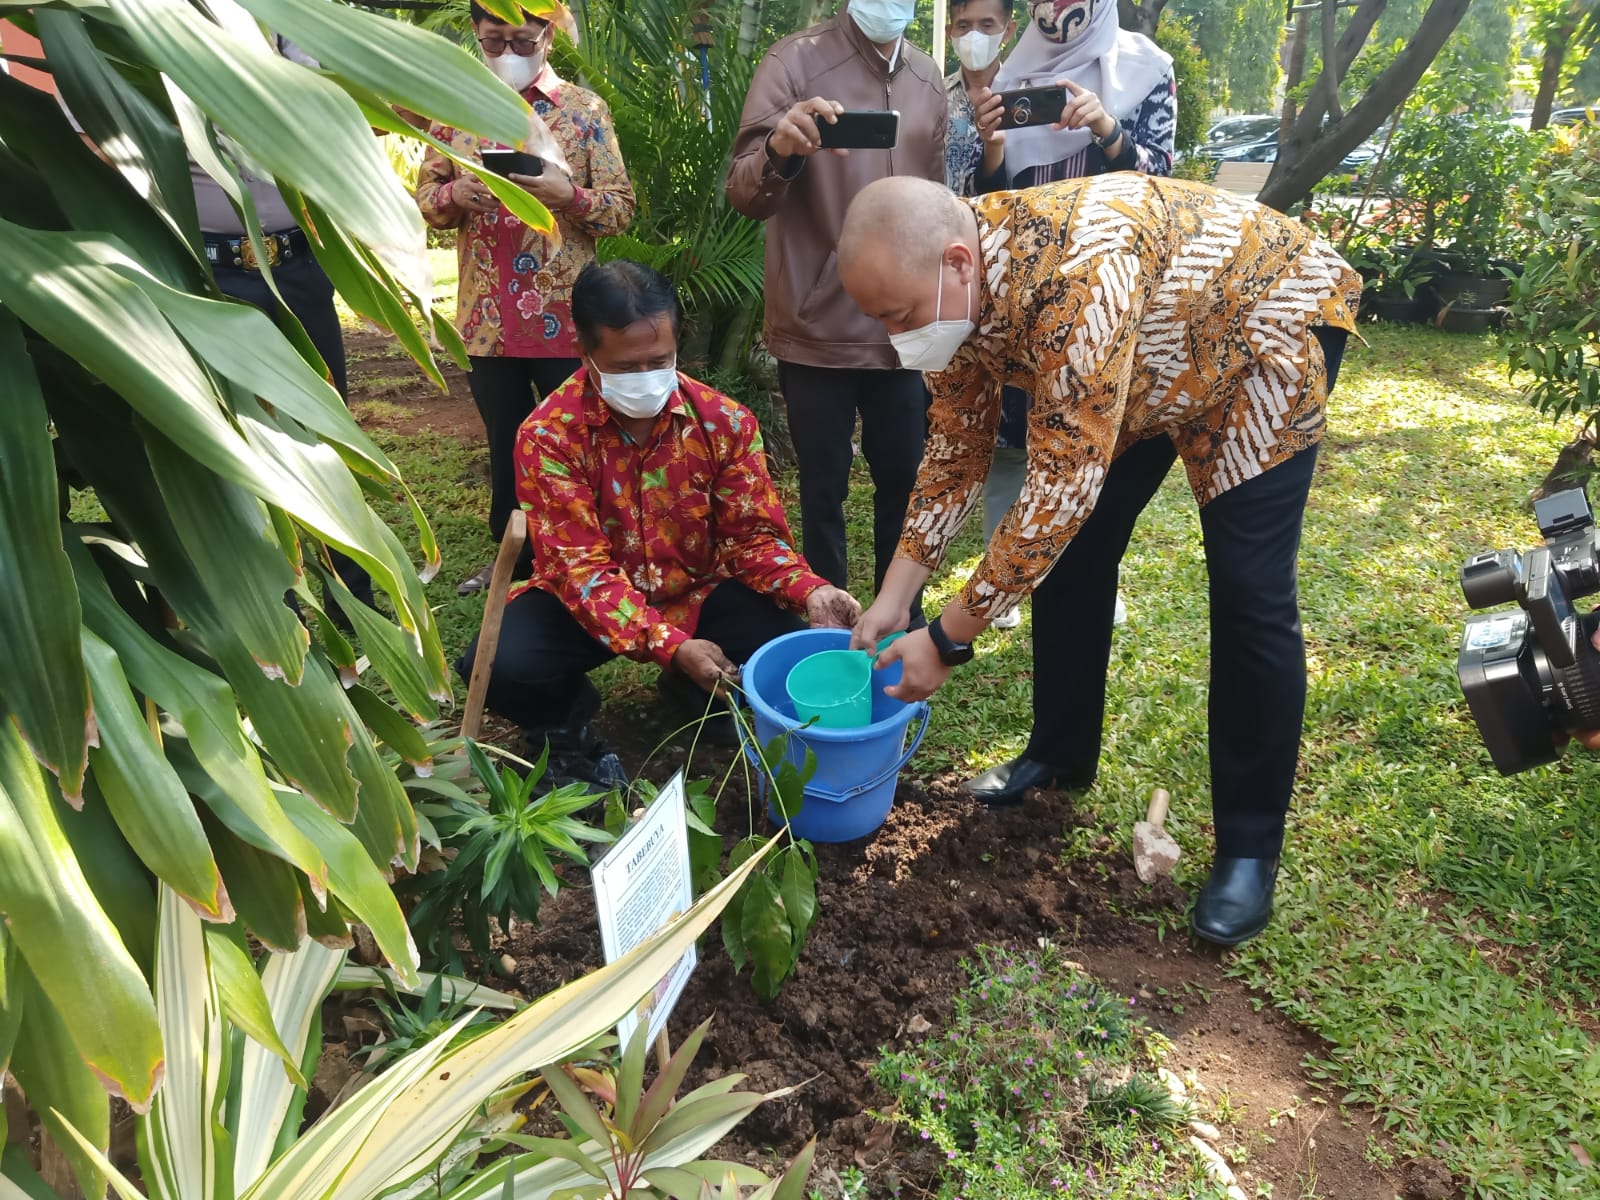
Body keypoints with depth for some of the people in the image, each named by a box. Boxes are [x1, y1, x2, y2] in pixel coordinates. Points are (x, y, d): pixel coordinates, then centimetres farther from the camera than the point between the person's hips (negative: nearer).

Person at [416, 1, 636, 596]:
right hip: (488, 316, 3)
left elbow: (621, 207, -3)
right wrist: (454, 195, -12)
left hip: (565, 315, -3)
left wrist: (568, 195, -21)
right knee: (504, 443, 13)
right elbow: (424, 197, 10)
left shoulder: (584, 109, 1)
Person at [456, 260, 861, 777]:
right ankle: (568, 716, 9)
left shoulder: (725, 422, -12)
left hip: (697, 591, 2)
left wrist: (808, 590, -29)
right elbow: (579, 568, -23)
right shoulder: (549, 436, -20)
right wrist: (670, 645, -36)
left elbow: (753, 535, -7)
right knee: (501, 667, -30)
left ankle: (701, 695, 11)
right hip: (585, 600, -1)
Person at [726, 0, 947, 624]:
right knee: (823, 489, 5)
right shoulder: (795, 61, -6)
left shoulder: (928, 78, 9)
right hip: (818, 329, -4)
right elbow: (744, 194, -15)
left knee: (904, 478, 12)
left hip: (903, 330, 5)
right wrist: (777, 154, -38)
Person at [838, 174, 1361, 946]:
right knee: (1073, 551, 2)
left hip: (1264, 323, -7)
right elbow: (956, 450, -8)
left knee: (1248, 590, -14)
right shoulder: (953, 289, -16)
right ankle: (1062, 755, 20)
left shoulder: (1076, 276, -42)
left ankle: (1249, 847, 0)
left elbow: (1063, 484, -41)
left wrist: (946, 641, -35)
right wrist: (891, 601, -11)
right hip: (1150, 361, 7)